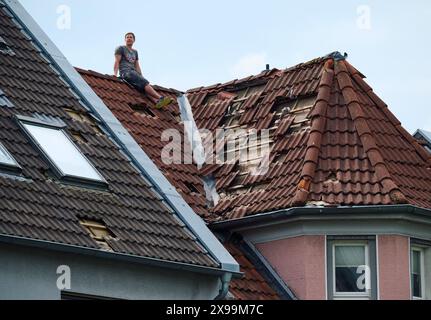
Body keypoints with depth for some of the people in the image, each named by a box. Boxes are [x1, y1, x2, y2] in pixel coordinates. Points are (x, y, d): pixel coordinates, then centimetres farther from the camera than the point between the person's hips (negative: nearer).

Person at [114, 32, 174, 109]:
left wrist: (141, 76, 13)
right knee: (145, 83, -27)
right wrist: (115, 74, -11)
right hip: (125, 73, -6)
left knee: (145, 87, -23)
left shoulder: (135, 52, 29)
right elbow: (117, 62, 2)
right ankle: (161, 98, -43)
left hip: (134, 72, 6)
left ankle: (157, 102, -48)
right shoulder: (121, 49, 12)